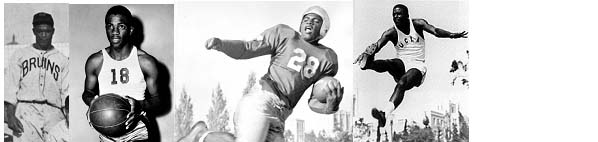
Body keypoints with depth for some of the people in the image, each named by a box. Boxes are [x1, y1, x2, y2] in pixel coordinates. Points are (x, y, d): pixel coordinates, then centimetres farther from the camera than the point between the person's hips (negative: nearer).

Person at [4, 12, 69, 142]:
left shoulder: (62, 59, 16)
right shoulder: (19, 55, 15)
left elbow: (66, 92, 9)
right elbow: (11, 88, 8)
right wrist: (10, 115, -4)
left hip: (53, 114, 1)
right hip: (26, 111, -1)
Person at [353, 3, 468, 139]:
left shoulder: (417, 24, 1)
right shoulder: (392, 33, 1)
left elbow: (435, 31, -14)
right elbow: (378, 44, -15)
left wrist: (451, 35, -35)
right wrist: (367, 52, -39)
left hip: (417, 65, -3)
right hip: (401, 63, 3)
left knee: (402, 83, -33)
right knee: (388, 64, -33)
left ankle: (384, 113, -56)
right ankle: (367, 62, -67)